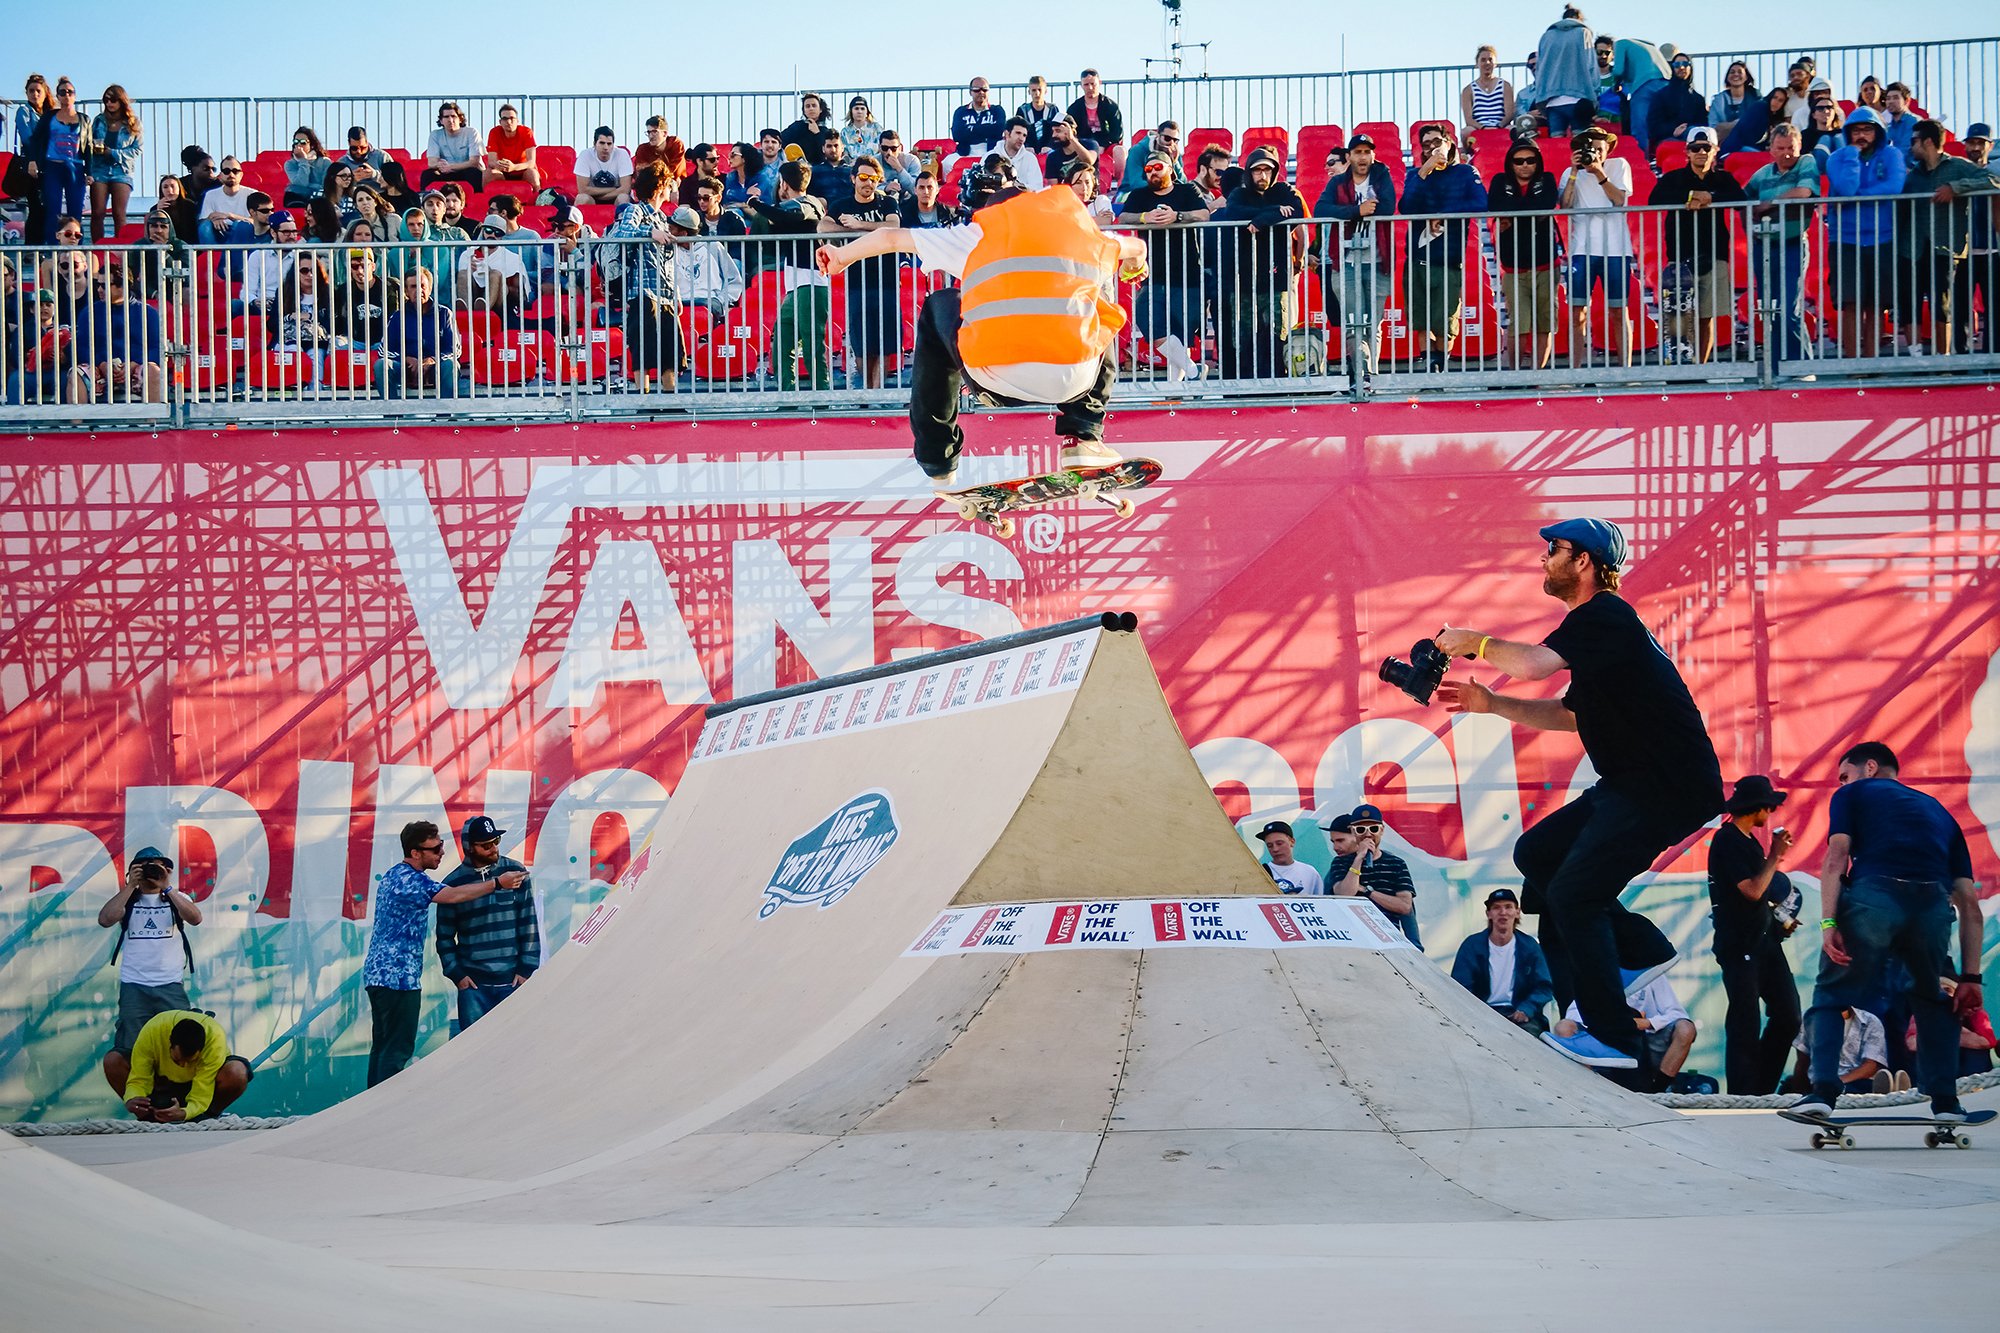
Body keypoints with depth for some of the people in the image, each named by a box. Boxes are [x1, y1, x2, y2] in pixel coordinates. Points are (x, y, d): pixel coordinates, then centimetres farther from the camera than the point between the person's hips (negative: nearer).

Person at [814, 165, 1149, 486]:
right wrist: (1135, 264, 70)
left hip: (994, 378, -1)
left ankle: (937, 460, 33)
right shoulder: (1083, 228, 22)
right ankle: (1082, 437, 22)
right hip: (1072, 377, 1)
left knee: (938, 307, 31)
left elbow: (892, 238, 27)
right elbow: (1135, 247, 44)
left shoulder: (977, 234, 18)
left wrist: (842, 255, 47)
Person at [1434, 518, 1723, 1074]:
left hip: (1669, 787, -10)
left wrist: (1475, 643, -9)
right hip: (1632, 785, 10)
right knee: (1536, 854, 13)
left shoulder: (1604, 616, -14)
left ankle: (1613, 1038, -8)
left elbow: (1534, 664, -27)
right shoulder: (1598, 625, 19)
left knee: (1573, 894, -12)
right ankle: (1640, 949, 11)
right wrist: (1491, 704, 19)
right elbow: (1572, 715, 28)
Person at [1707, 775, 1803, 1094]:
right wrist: (1775, 855, -12)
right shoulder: (1727, 841, -13)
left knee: (1787, 1015, 5)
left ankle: (1761, 1090, 11)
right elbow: (1753, 890, -20)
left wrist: (1777, 916, 15)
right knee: (1745, 1023, -6)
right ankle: (1743, 1095, 0)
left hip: (1764, 940, 9)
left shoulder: (1747, 840, 17)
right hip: (1739, 945, -9)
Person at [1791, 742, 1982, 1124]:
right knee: (1934, 1001, 27)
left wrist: (1828, 923, -5)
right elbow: (1970, 903, 26)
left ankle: (1823, 1091, -3)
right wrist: (1970, 976, 23)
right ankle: (1945, 1100, 15)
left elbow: (1836, 858, 3)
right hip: (1933, 904, 3)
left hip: (1872, 895, -3)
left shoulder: (1853, 794, 24)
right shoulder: (1938, 810, 34)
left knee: (1832, 996, 14)